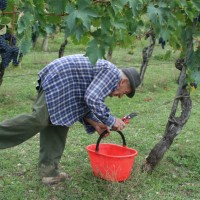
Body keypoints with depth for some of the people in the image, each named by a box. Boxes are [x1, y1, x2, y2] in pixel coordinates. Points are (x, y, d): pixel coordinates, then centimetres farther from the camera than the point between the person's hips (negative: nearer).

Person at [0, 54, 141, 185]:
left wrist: (95, 123, 11)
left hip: (58, 81, 11)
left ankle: (49, 170, 6)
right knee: (38, 120, -16)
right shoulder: (112, 73, -8)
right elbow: (93, 100, -22)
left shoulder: (104, 71, 22)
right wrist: (111, 121, -9)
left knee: (58, 126, 7)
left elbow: (80, 103, 20)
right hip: (57, 80, -11)